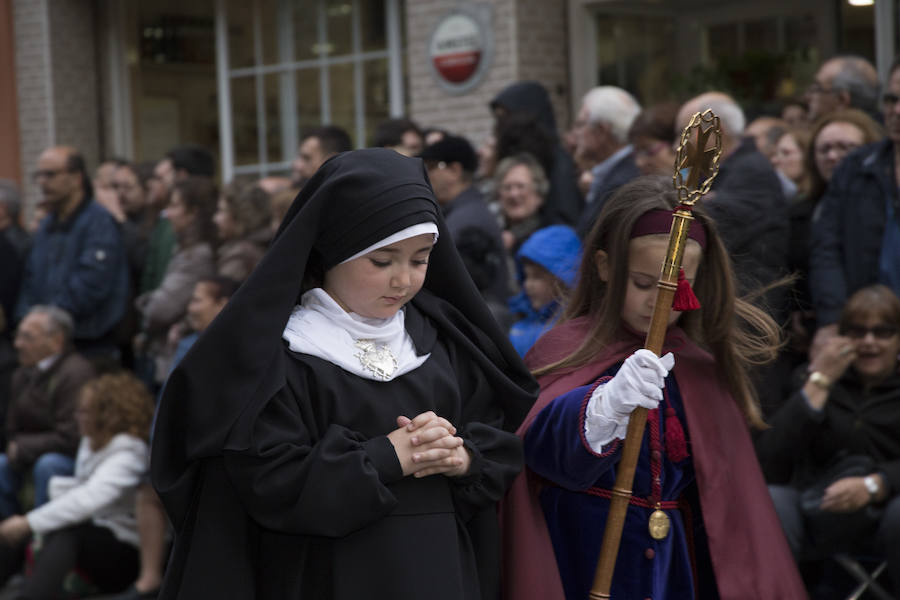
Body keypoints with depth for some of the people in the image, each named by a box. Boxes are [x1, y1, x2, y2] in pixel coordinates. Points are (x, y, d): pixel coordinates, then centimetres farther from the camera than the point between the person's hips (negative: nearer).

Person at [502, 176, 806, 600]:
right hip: (588, 561, -5)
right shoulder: (568, 349, -11)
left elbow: (720, 493, 12)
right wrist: (607, 404, -51)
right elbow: (546, 440, -32)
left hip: (677, 565, 5)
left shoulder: (700, 365, 6)